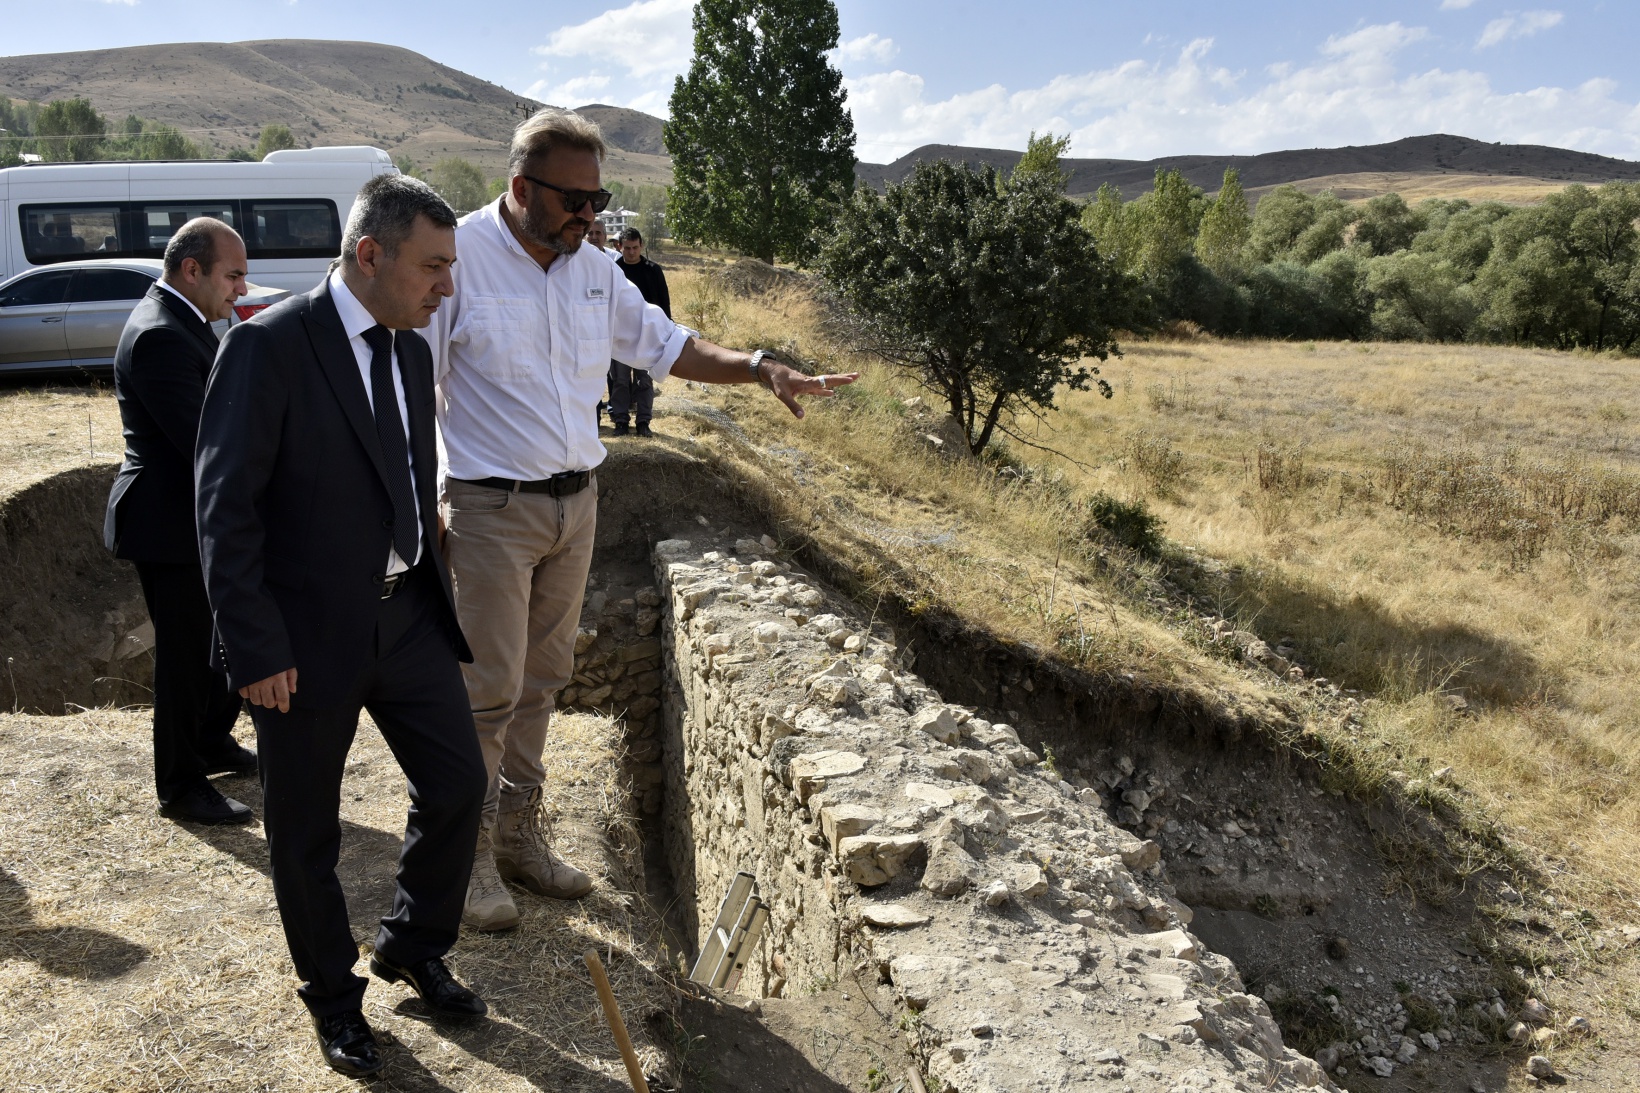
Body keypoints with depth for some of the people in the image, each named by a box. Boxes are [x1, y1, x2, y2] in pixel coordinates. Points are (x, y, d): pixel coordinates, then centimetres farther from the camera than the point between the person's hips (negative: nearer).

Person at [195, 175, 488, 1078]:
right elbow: (226, 506, -16)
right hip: (309, 633, -6)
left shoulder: (412, 350, 6)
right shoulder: (269, 345, -15)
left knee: (457, 784, 9)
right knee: (305, 831, 11)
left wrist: (431, 589, 12)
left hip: (408, 618, 6)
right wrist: (254, 646, -17)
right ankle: (333, 995, 34)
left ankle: (412, 946, 35)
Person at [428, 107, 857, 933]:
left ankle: (520, 834, 30)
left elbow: (666, 345, 15)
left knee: (540, 681, 15)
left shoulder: (592, 269, 7)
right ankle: (469, 854, 19)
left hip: (576, 503, 6)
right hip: (491, 512, -6)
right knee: (489, 691, 0)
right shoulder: (458, 259, -12)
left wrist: (759, 369, 0)